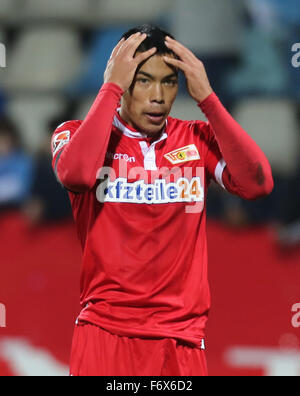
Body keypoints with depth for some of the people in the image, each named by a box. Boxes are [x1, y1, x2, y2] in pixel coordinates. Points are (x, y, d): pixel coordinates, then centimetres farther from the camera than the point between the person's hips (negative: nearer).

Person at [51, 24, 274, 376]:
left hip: (182, 337, 3)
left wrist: (206, 97, -8)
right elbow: (75, 174, -22)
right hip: (105, 332, -2)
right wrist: (111, 87, -14)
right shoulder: (77, 133, 1)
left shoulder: (197, 138, 8)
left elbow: (257, 183, -8)